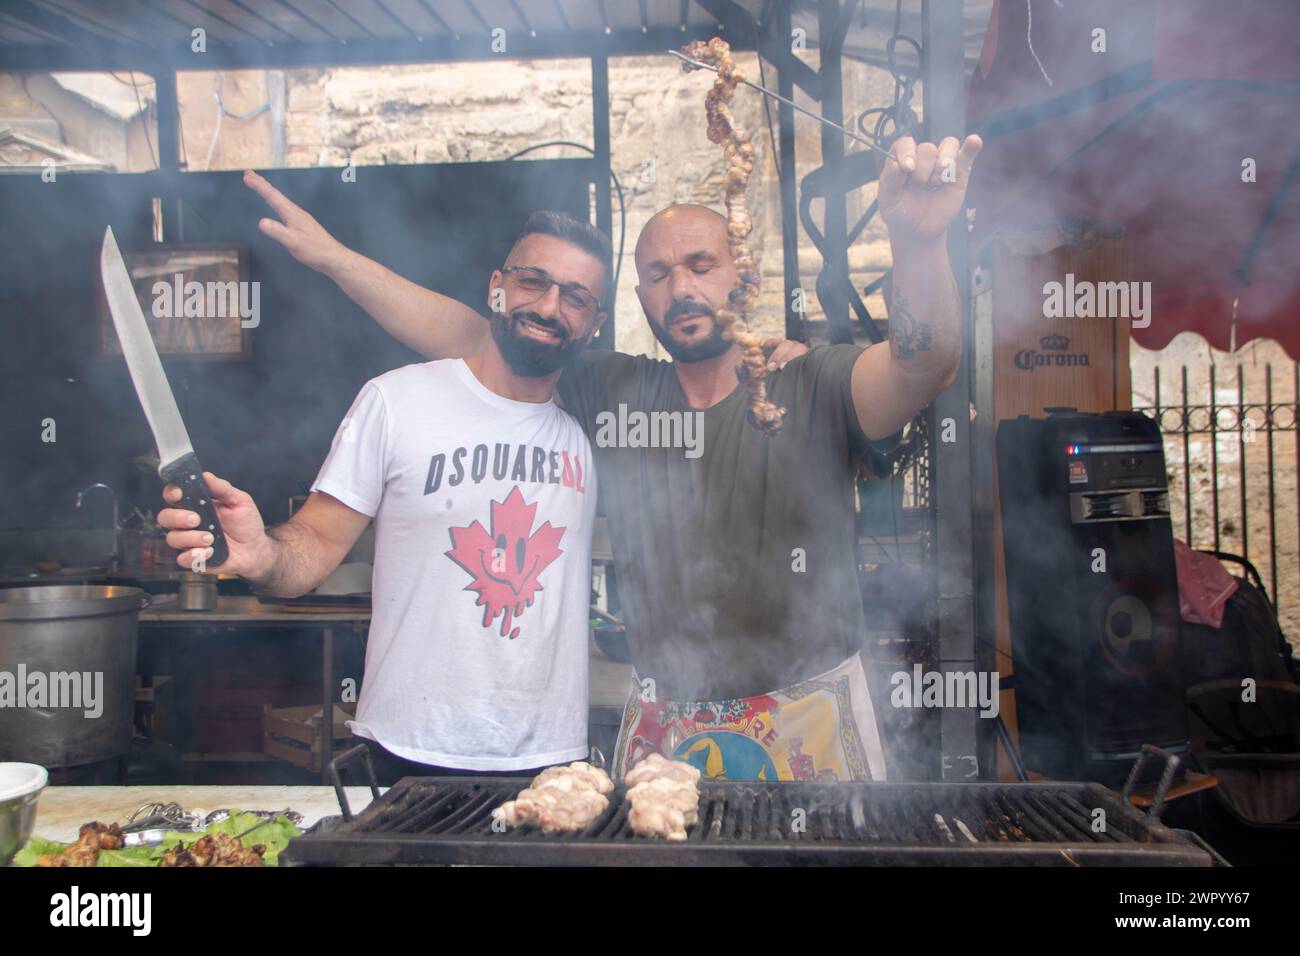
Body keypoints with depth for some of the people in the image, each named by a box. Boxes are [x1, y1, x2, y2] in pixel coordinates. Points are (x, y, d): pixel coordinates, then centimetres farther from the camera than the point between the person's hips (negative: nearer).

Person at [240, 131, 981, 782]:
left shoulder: (815, 387, -7)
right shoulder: (610, 392, 3)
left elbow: (926, 368, -25)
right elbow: (467, 338, 5)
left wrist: (920, 244, -45)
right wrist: (334, 257, 3)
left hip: (809, 728, -2)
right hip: (662, 730, 3)